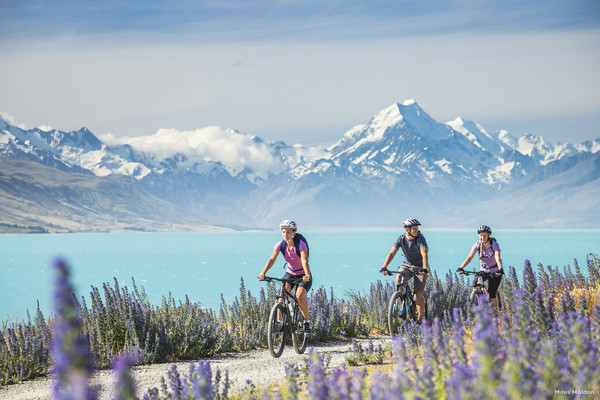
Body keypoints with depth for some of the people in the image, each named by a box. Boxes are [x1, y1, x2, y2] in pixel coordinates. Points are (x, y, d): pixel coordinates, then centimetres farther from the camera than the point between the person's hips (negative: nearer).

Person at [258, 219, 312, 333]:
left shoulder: (301, 244, -22)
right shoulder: (280, 245, -11)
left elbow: (304, 260, -35)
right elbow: (272, 259, -20)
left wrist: (307, 275, -52)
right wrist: (263, 272, -37)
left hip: (303, 276, -4)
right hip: (290, 274, 4)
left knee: (300, 296, -27)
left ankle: (307, 321, -8)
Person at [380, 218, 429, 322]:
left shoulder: (420, 239, -20)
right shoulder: (401, 239, -12)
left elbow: (424, 254, -32)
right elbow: (392, 253, -19)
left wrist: (424, 269, -49)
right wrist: (384, 267, -32)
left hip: (419, 266, -2)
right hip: (407, 264, 3)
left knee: (418, 293, -11)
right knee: (398, 277, -29)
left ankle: (420, 318, 2)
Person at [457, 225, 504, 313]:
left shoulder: (494, 244, -20)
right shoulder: (478, 244, -11)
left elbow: (497, 257, -35)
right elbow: (469, 257, -18)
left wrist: (500, 269, -53)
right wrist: (461, 267, -34)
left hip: (495, 272, -3)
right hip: (483, 270, 4)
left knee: (492, 294, -13)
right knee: (475, 285, -23)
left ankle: (495, 313, 3)